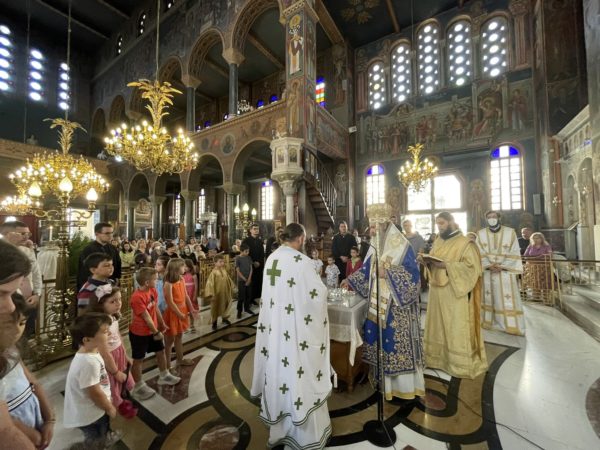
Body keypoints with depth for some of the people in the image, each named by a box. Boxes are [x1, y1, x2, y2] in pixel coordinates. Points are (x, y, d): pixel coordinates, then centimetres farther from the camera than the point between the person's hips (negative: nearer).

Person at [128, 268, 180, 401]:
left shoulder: (152, 290, -6)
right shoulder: (137, 297, -30)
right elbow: (146, 317, -24)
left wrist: (162, 324, 12)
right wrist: (156, 332, -16)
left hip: (153, 329, 8)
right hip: (139, 333, -8)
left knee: (160, 351, 19)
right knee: (138, 359, 11)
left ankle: (164, 376, 39)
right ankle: (138, 386, 31)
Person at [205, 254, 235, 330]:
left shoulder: (224, 271, -1)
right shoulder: (214, 272, -19)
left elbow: (229, 281, 10)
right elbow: (210, 283, -19)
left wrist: (231, 290, 15)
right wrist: (211, 294, -21)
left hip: (225, 293, 5)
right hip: (217, 294, -5)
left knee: (225, 306, 20)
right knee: (215, 307, 11)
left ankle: (224, 318, 42)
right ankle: (214, 322, 29)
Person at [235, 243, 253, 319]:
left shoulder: (249, 258, 3)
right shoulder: (238, 258, -10)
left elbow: (251, 269, 4)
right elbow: (238, 271, -11)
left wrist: (249, 279, -6)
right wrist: (245, 279, -11)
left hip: (249, 280, 5)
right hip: (241, 280, -5)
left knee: (249, 295, 12)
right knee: (241, 296, 1)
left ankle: (247, 308, 29)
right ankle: (239, 311, 14)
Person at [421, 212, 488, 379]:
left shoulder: (465, 243, -9)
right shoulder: (437, 241, 11)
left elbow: (472, 267, -15)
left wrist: (447, 265, -24)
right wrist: (426, 260, -8)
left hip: (455, 293, -6)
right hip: (437, 291, 6)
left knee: (456, 329, 3)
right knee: (438, 325, 14)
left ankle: (461, 364, 17)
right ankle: (439, 357, 28)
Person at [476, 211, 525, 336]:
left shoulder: (510, 232, -2)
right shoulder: (481, 234, 1)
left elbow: (514, 253, -4)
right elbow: (480, 254, 0)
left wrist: (502, 266, -14)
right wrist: (489, 265, -13)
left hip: (506, 272, -1)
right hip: (487, 272, 2)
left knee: (508, 300, 1)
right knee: (490, 298, 9)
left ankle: (512, 326, 13)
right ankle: (491, 323, 21)